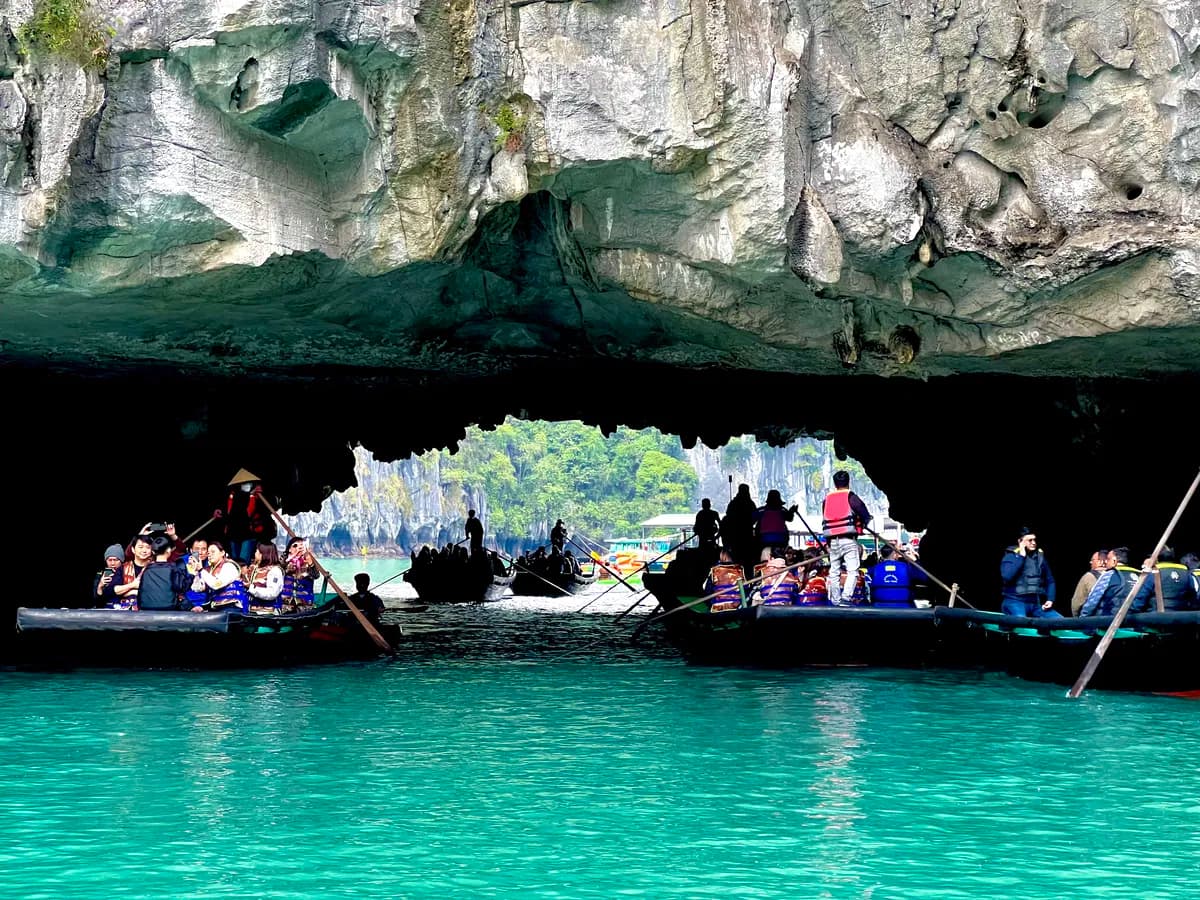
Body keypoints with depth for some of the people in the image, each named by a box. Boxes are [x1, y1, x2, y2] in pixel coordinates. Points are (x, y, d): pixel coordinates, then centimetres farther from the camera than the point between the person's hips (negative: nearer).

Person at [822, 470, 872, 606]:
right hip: (848, 539, -5)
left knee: (834, 572, 12)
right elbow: (866, 517, -3)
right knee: (852, 570, -8)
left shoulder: (827, 499, 12)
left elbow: (824, 521, 15)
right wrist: (861, 523, 18)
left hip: (832, 541, 5)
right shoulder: (851, 497, -2)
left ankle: (835, 600, 14)